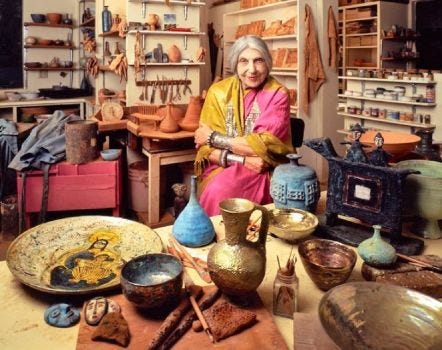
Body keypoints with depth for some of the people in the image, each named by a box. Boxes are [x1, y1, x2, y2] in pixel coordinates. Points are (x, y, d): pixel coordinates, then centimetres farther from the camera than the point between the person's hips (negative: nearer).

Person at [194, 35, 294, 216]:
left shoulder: (278, 94, -6)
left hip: (265, 173, -2)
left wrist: (213, 138, -10)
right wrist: (241, 159, -20)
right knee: (215, 189, -29)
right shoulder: (218, 91, 0)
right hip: (223, 169, 2)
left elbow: (266, 145, -16)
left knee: (221, 192, -29)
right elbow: (205, 147, -3)